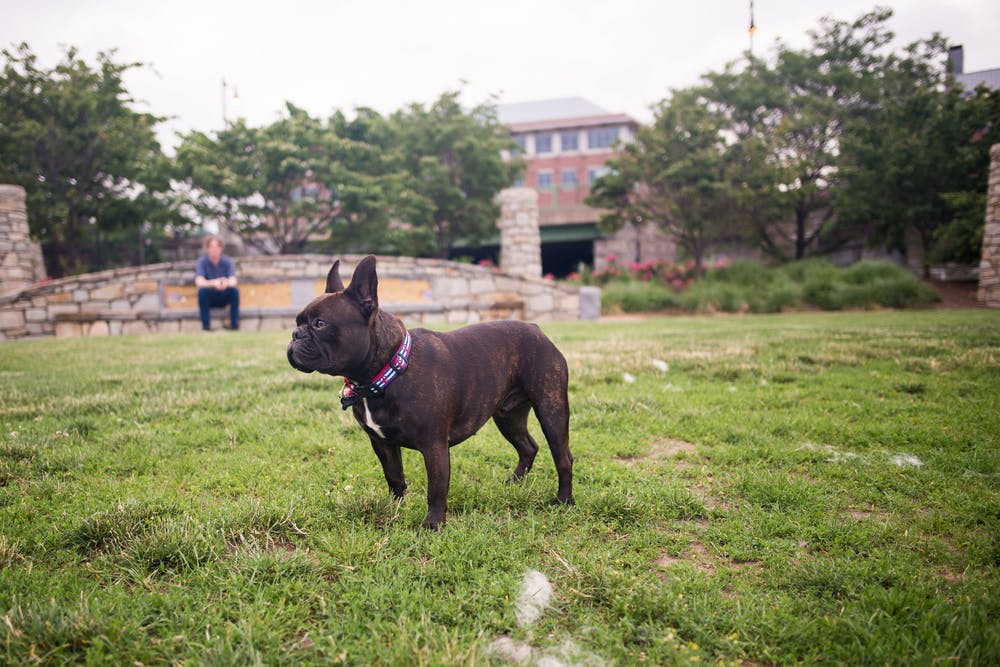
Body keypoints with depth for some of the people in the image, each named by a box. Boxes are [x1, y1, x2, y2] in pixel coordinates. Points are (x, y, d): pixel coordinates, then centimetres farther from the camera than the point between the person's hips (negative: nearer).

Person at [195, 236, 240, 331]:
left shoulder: (227, 261, -7)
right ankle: (205, 326, -28)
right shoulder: (202, 262, -10)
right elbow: (199, 281, -25)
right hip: (209, 299, -1)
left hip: (224, 298, 1)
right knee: (202, 291, -32)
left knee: (234, 290, -29)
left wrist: (227, 283, -47)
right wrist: (213, 283, -47)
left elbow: (233, 280, -21)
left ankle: (234, 324, -23)